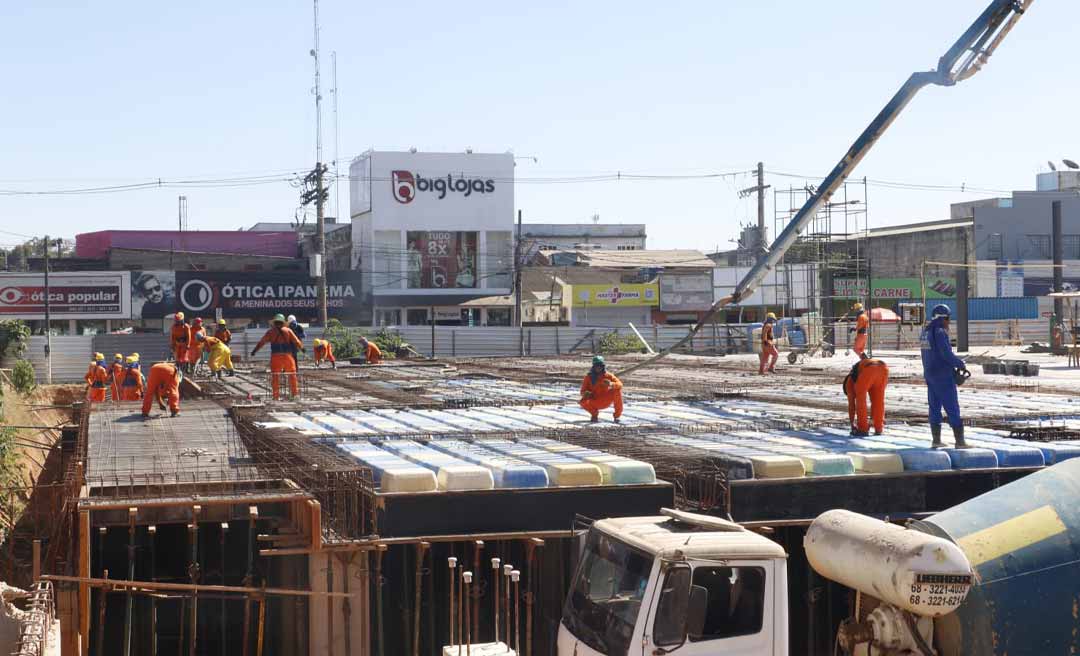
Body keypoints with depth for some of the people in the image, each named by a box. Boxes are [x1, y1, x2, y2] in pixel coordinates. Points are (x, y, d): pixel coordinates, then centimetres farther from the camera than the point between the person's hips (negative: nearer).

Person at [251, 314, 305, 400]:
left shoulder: (271, 331, 5)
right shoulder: (288, 331, 6)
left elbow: (262, 342, 2)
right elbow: (296, 341, 7)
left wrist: (254, 351, 6)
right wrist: (302, 348, 21)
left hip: (275, 356, -1)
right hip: (287, 356, 1)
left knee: (275, 376, 5)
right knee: (292, 374, 11)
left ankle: (276, 395, 1)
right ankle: (295, 393, 10)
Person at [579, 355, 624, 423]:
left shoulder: (608, 376, -4)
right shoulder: (589, 377, -3)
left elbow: (620, 384, -15)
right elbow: (583, 391, -3)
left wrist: (611, 384, -36)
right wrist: (586, 393, -29)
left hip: (606, 401, 0)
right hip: (595, 403, 0)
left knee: (617, 390, -25)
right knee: (583, 402, -30)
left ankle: (617, 415, -11)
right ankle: (594, 414, 5)